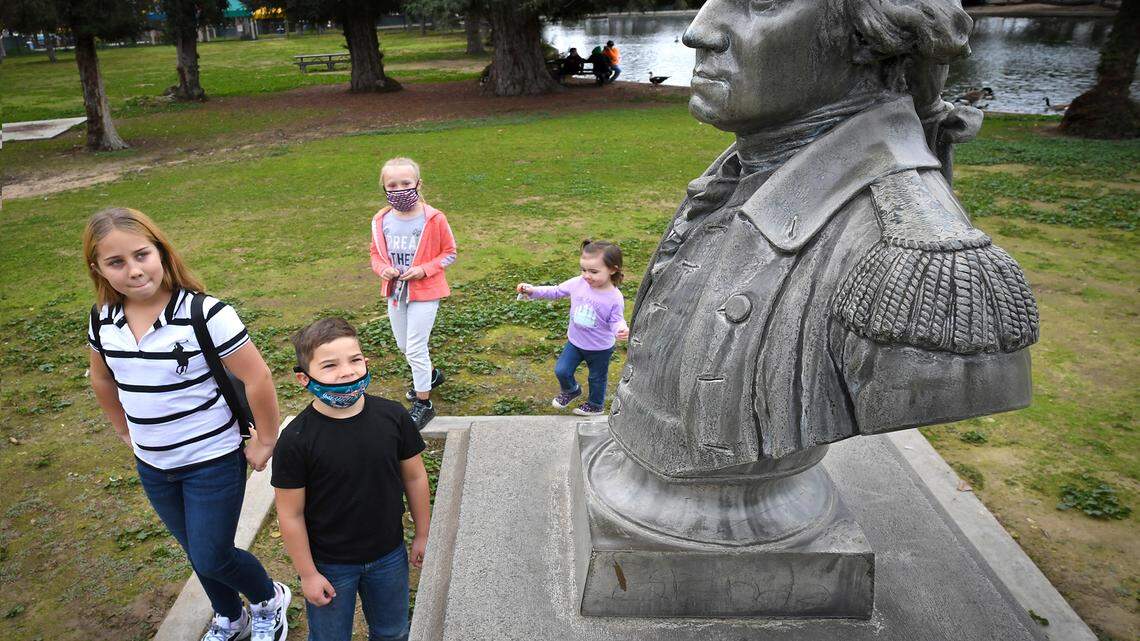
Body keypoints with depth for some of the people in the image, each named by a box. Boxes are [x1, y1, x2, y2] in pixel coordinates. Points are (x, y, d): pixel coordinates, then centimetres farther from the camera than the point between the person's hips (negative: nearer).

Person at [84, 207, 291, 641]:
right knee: (197, 553, 22)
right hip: (152, 466, 6)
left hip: (213, 461, -6)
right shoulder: (103, 320, -6)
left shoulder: (205, 314, -25)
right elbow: (103, 381, 13)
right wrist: (126, 432, 17)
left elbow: (257, 379, -22)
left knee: (212, 558, 1)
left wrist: (265, 442, -14)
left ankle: (270, 600, 32)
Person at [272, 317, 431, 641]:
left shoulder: (393, 416, -15)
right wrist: (308, 574, -8)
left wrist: (422, 534, 6)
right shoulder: (295, 440, -23)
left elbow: (414, 477, -2)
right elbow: (291, 515, -14)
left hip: (389, 556, 3)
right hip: (329, 565, -2)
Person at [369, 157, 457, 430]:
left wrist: (424, 269, -20)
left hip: (424, 292, -5)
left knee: (415, 349, -3)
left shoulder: (434, 219, -16)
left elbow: (449, 253, -6)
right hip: (395, 292, 6)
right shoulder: (381, 221, -4)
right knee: (403, 345, 20)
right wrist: (383, 269, -12)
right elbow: (376, 253, 10)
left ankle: (423, 404, 14)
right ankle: (431, 374, 48)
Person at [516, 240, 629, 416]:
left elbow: (616, 320, -17)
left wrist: (621, 329, -41)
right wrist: (532, 290, -15)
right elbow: (556, 291, -4)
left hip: (600, 348, -3)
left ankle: (595, 405, 48)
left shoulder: (615, 298, -27)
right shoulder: (578, 283, -17)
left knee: (597, 378, 19)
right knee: (561, 370, 7)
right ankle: (571, 390, 41)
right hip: (575, 341, 3)